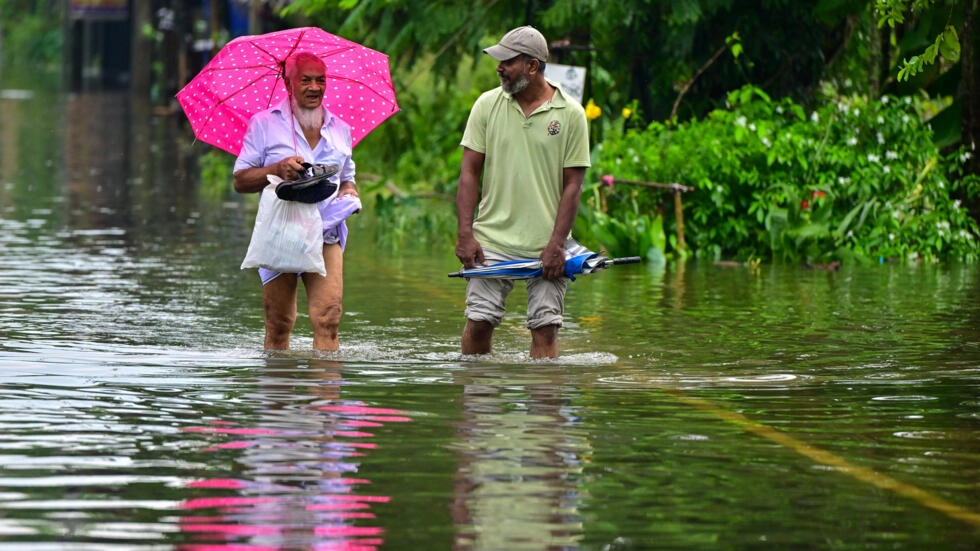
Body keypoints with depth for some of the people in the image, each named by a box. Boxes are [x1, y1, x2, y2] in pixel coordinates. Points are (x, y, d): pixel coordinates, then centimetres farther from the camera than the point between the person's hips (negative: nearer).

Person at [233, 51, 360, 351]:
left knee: (328, 316, -13)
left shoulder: (340, 130, 15)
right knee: (278, 323, -1)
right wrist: (277, 169, -14)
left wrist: (350, 195, 3)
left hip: (326, 238, 2)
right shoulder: (264, 123, 5)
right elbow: (240, 181, 3)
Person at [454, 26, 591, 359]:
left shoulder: (570, 114, -1)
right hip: (493, 239, 1)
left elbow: (572, 185, 0)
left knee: (545, 326, -4)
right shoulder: (487, 104, 4)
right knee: (479, 321, -4)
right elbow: (469, 173, 4)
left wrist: (557, 244, -8)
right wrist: (465, 235, -5)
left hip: (546, 244, -1)